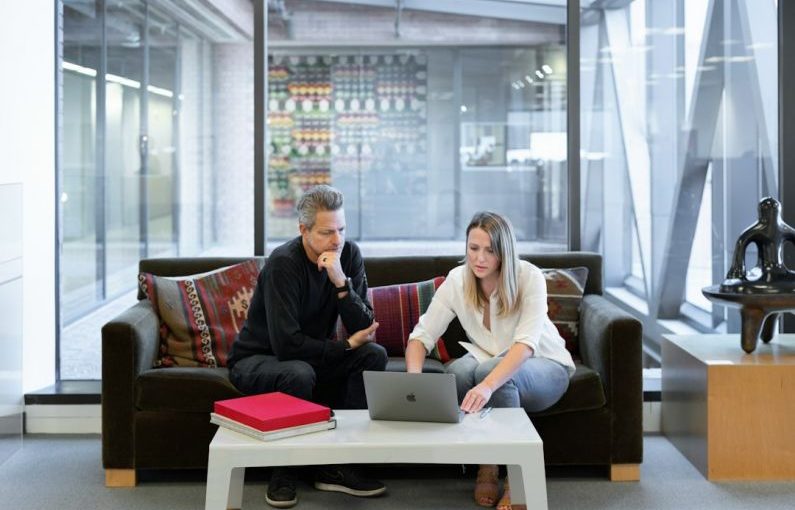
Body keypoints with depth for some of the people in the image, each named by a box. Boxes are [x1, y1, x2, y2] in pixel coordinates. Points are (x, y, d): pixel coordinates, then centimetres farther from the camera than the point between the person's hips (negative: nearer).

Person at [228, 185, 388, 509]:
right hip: (257, 359, -6)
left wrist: (341, 282, -31)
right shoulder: (283, 263, -26)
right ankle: (283, 471, -13)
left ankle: (335, 466, -9)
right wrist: (347, 346, -21)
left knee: (374, 355, -16)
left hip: (311, 356, 6)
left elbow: (365, 329, -16)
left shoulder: (349, 254, -9)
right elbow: (287, 344, -32)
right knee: (299, 374, -36)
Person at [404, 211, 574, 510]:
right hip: (491, 361, 3)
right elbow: (420, 337, -14)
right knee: (459, 370, -31)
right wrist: (414, 380, -36)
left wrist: (488, 385, -53)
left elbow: (525, 344, -36)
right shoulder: (457, 281, -14)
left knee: (491, 371, -35)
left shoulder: (529, 278, -24)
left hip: (544, 366, -3)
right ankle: (486, 467, -12)